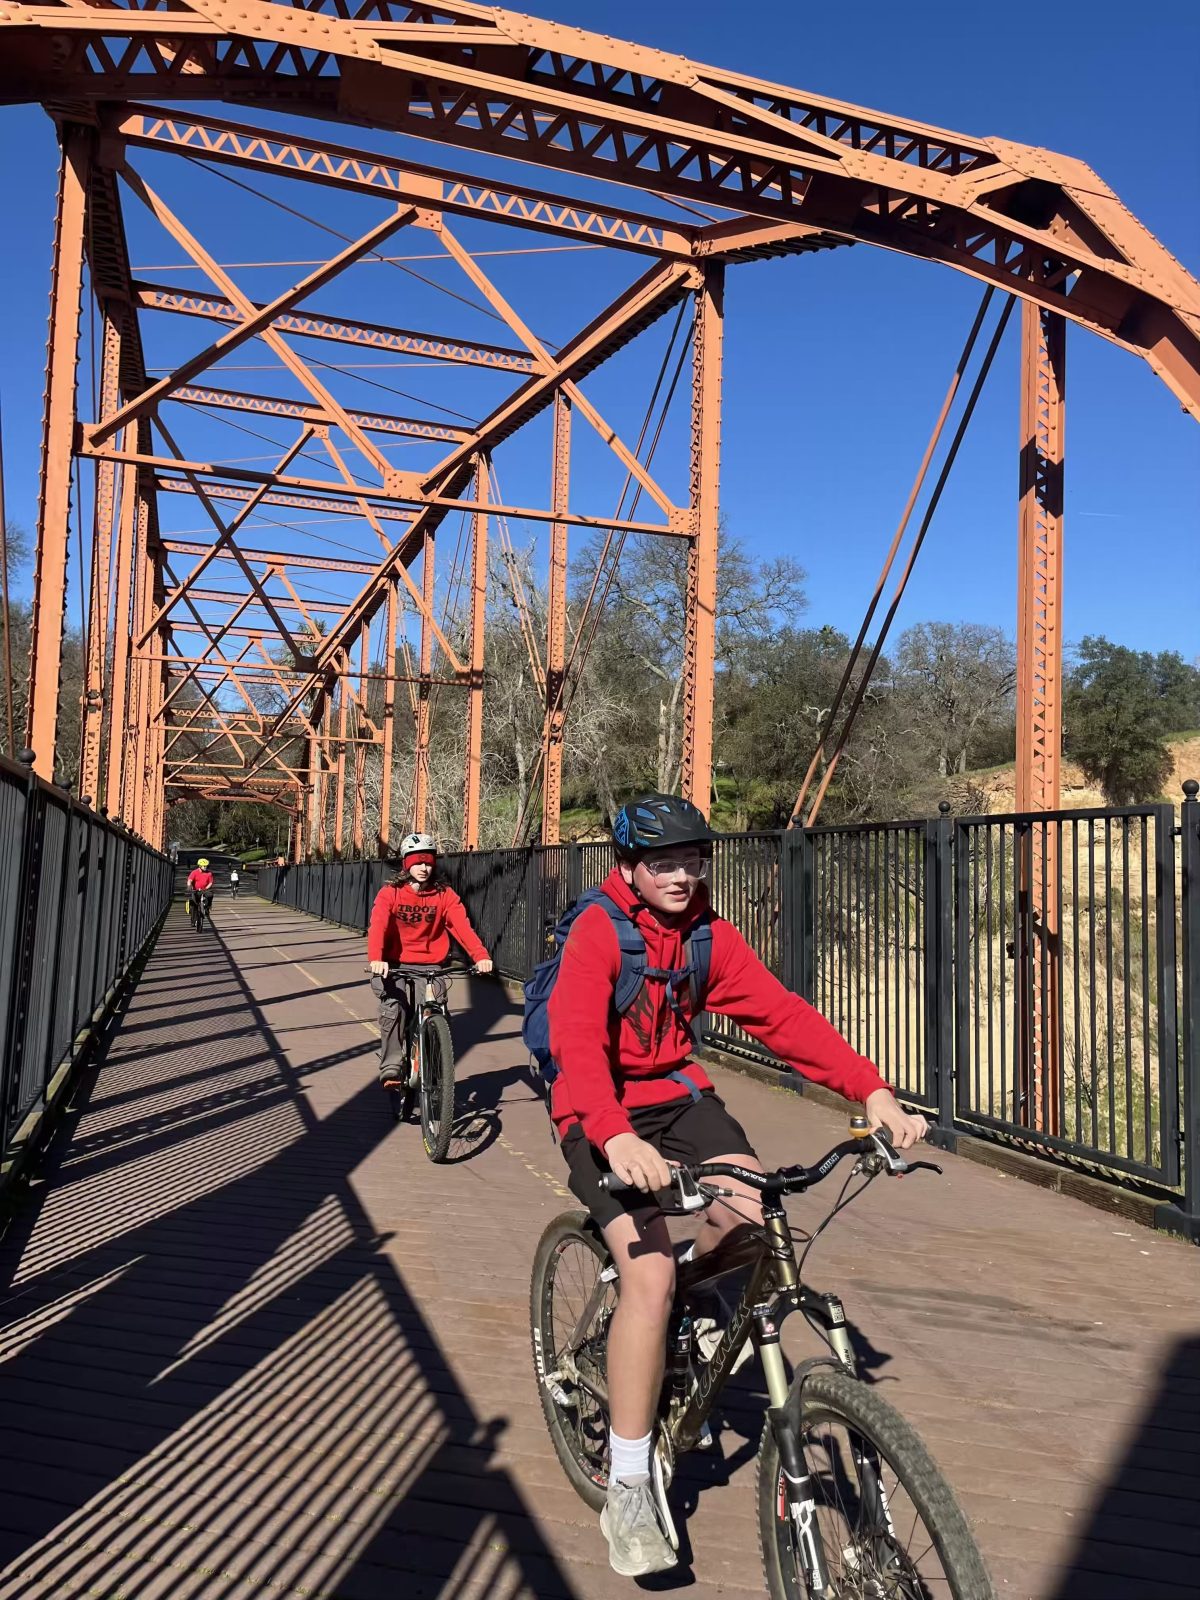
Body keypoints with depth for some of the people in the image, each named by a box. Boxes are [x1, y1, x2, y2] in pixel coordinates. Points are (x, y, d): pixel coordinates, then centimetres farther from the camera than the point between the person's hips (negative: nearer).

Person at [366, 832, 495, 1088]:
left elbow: (462, 925, -15)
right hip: (394, 964, -1)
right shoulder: (390, 893, -6)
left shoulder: (444, 894, -1)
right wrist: (376, 958, -41)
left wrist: (480, 955, -32)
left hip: (429, 965, 2)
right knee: (394, 1007, -27)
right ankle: (391, 1068, -15)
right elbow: (378, 926, -21)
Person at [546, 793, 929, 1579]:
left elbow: (782, 1015, -9)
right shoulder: (598, 932, -18)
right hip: (604, 1117, -5)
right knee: (649, 1274, -19)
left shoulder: (710, 935, -3)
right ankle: (628, 1491, -3)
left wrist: (873, 1090, -20)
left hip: (678, 1094, 5)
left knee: (751, 1209, -20)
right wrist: (618, 1138, -48)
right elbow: (578, 1041, -31)